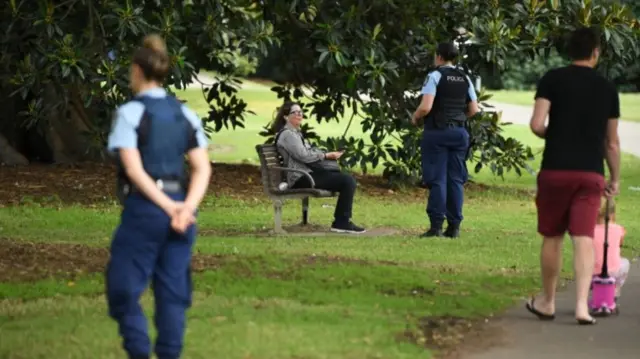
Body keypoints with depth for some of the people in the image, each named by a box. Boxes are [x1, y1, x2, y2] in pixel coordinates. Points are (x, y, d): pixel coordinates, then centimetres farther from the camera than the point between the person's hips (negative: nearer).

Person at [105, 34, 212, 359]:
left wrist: (168, 207, -15)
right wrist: (187, 208, -9)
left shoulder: (130, 113, -6)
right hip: (179, 206, 5)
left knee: (124, 287, 4)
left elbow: (134, 168, -15)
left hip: (144, 208, -5)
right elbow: (203, 168, 1)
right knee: (172, 292, 9)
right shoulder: (185, 114, 9)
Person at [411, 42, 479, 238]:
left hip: (437, 132, -5)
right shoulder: (465, 79, 9)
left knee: (437, 180, -4)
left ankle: (436, 225, -7)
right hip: (459, 132, 5)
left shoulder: (435, 76, -9)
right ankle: (454, 226, 8)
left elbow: (425, 107, -18)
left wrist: (415, 118, 1)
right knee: (455, 179, 8)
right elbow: (473, 109, 9)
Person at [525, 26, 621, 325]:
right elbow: (612, 142, 11)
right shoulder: (607, 88, 7)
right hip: (591, 174, 1)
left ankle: (547, 303, 22)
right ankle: (582, 305, -13)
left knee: (552, 237, 11)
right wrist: (615, 179, 23)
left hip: (555, 170, -1)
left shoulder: (553, 79, -2)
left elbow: (536, 124, -11)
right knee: (584, 238, -2)